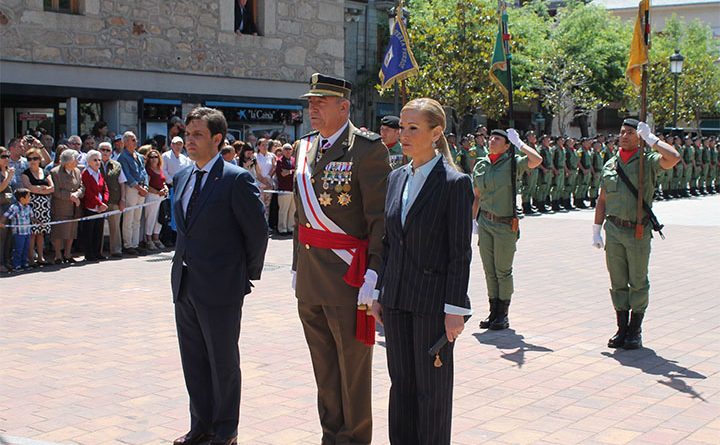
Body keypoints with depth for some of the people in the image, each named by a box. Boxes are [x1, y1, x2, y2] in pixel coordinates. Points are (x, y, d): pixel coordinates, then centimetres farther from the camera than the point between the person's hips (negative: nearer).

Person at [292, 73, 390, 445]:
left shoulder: (367, 148, -11)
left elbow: (381, 219, -14)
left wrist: (374, 276, -19)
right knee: (323, 366, 16)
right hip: (310, 279, 7)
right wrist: (298, 266, 17)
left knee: (353, 366, 5)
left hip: (348, 275, -7)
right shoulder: (305, 146, 11)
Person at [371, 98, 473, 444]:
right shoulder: (396, 178, 9)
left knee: (432, 387, 5)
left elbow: (461, 253, -11)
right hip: (396, 298, 6)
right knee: (400, 381, 13)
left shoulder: (455, 183, -10)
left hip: (432, 301, -6)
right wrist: (379, 293, 11)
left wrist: (454, 309, -14)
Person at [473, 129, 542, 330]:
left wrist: (518, 142, -13)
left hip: (506, 224, -4)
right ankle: (493, 312, 19)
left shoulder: (512, 163, -6)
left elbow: (536, 159, -24)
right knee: (489, 270, 9)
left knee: (503, 271, 3)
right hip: (485, 222, 4)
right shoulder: (480, 165, 8)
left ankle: (503, 314, 14)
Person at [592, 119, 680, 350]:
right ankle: (622, 328, 18)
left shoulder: (648, 162, -1)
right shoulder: (610, 165, 10)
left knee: (638, 283, 4)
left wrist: (651, 138, -13)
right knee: (618, 283, 8)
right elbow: (602, 200, 15)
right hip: (613, 230, 4)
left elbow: (673, 157, -23)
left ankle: (635, 331, 14)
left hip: (638, 231, -3)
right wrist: (596, 230, 11)